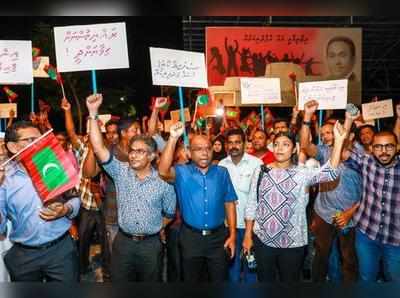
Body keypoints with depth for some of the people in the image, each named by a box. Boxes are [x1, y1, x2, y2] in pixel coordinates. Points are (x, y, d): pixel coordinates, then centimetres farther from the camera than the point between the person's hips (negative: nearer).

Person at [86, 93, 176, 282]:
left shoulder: (163, 182, -6)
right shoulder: (121, 171, -4)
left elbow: (169, 214, 7)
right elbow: (98, 148, -14)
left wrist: (154, 228, 7)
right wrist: (93, 113, -19)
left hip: (151, 244, -1)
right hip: (123, 241, 1)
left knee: (150, 282, 15)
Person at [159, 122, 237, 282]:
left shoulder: (222, 172, 1)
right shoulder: (182, 172, -6)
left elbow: (229, 203, 3)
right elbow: (163, 171, -27)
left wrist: (232, 235, -1)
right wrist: (173, 138, -31)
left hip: (218, 237, 1)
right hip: (191, 238, -1)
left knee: (220, 280, 15)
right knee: (191, 280, 18)